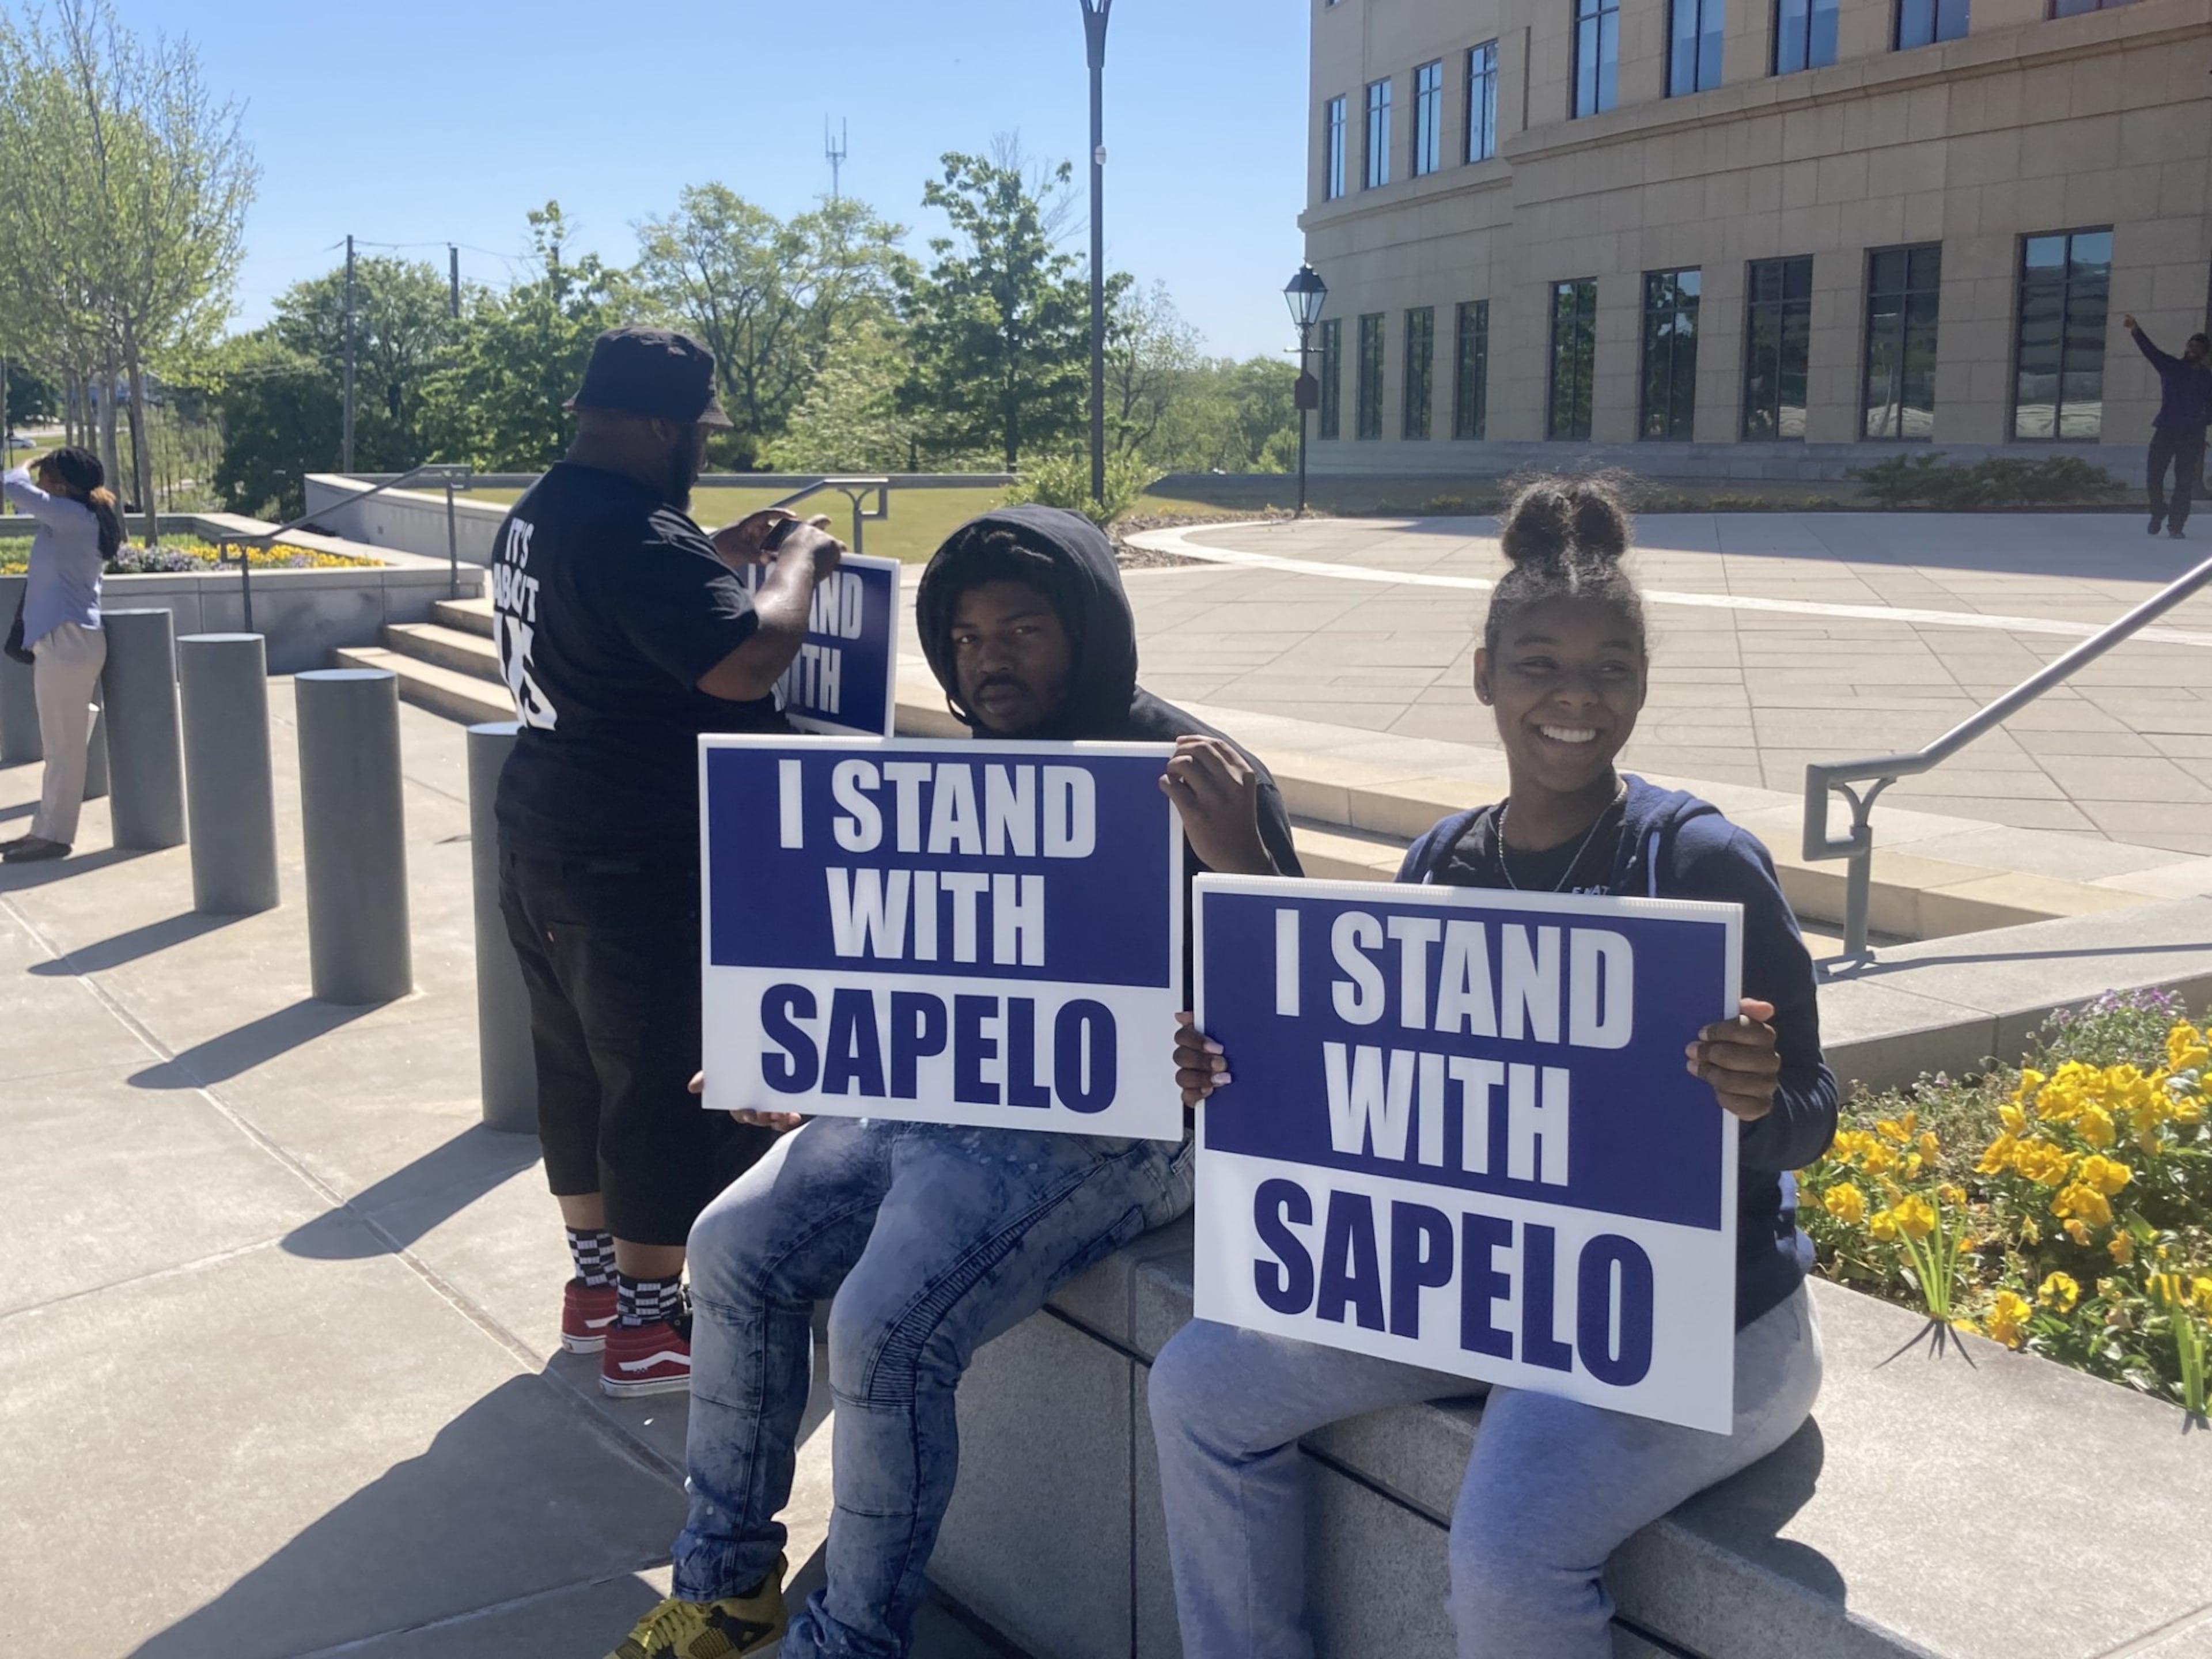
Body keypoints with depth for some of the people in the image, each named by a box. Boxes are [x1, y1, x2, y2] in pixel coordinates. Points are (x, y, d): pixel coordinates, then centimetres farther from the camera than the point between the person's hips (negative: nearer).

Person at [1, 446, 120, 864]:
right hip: (64, 639, 10)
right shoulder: (83, 520, 16)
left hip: (67, 641, -10)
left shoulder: (73, 516, -13)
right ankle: (46, 829, 21)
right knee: (59, 745, 14)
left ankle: (55, 836, 0)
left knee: (64, 746, -4)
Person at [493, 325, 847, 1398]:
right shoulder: (633, 532, -22)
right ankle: (646, 1330, 12)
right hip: (644, 867, -10)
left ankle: (595, 1284, 33)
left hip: (540, 844, 10)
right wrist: (796, 565, -11)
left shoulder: (536, 515, 10)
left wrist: (719, 555, 19)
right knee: (669, 1091, 1)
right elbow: (746, 663, -28)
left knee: (577, 1068, 18)